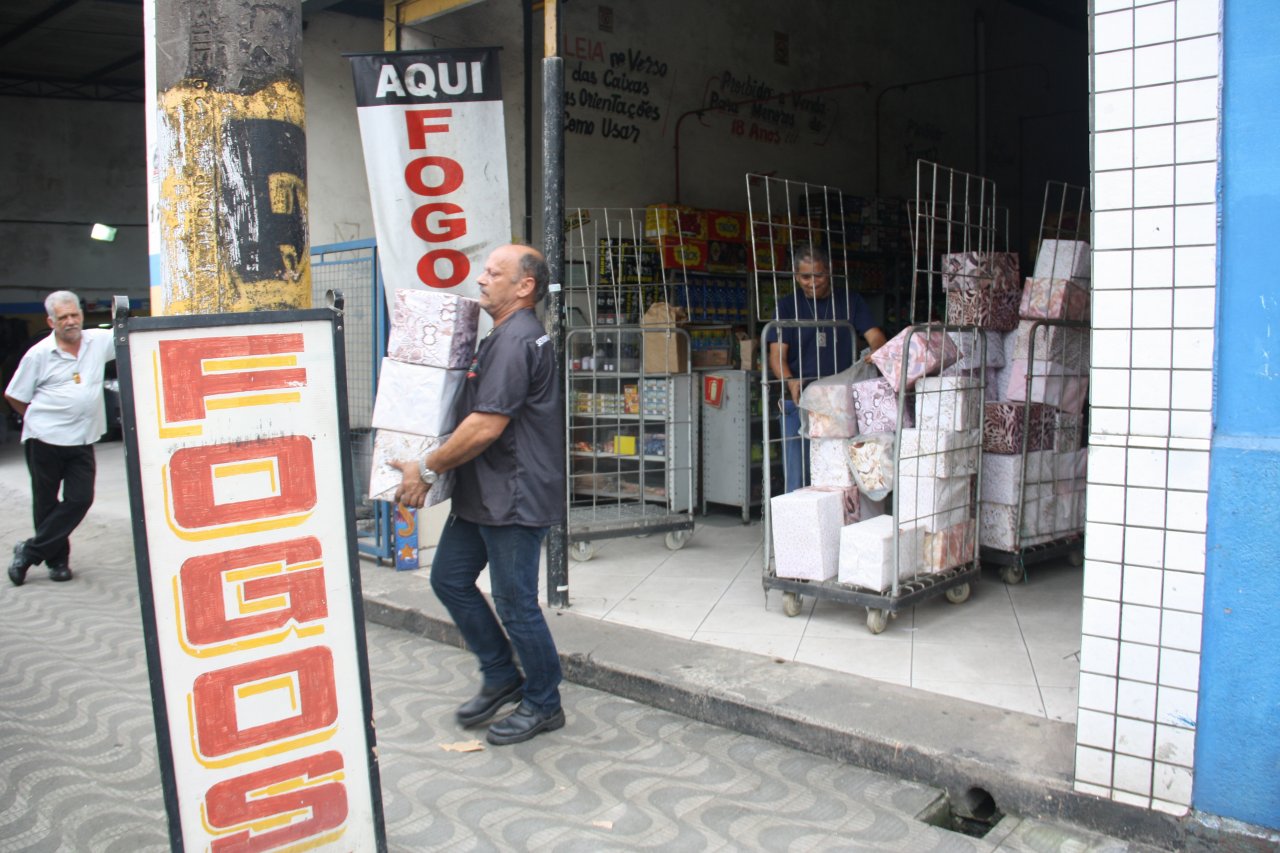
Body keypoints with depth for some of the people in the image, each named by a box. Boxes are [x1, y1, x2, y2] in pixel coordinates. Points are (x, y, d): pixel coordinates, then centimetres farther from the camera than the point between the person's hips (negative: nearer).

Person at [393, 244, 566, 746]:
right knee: (449, 578, 16)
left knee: (515, 603, 1)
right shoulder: (503, 337, 16)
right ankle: (501, 678, 30)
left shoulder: (516, 341, -19)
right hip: (482, 494, 11)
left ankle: (543, 705, 20)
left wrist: (427, 469, -15)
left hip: (515, 496, -11)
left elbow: (487, 426, -24)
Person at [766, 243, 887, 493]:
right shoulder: (787, 306, 7)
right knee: (797, 479, -2)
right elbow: (777, 353, -3)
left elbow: (875, 336, 1)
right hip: (799, 402, -1)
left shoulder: (848, 300, 10)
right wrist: (790, 381, -24)